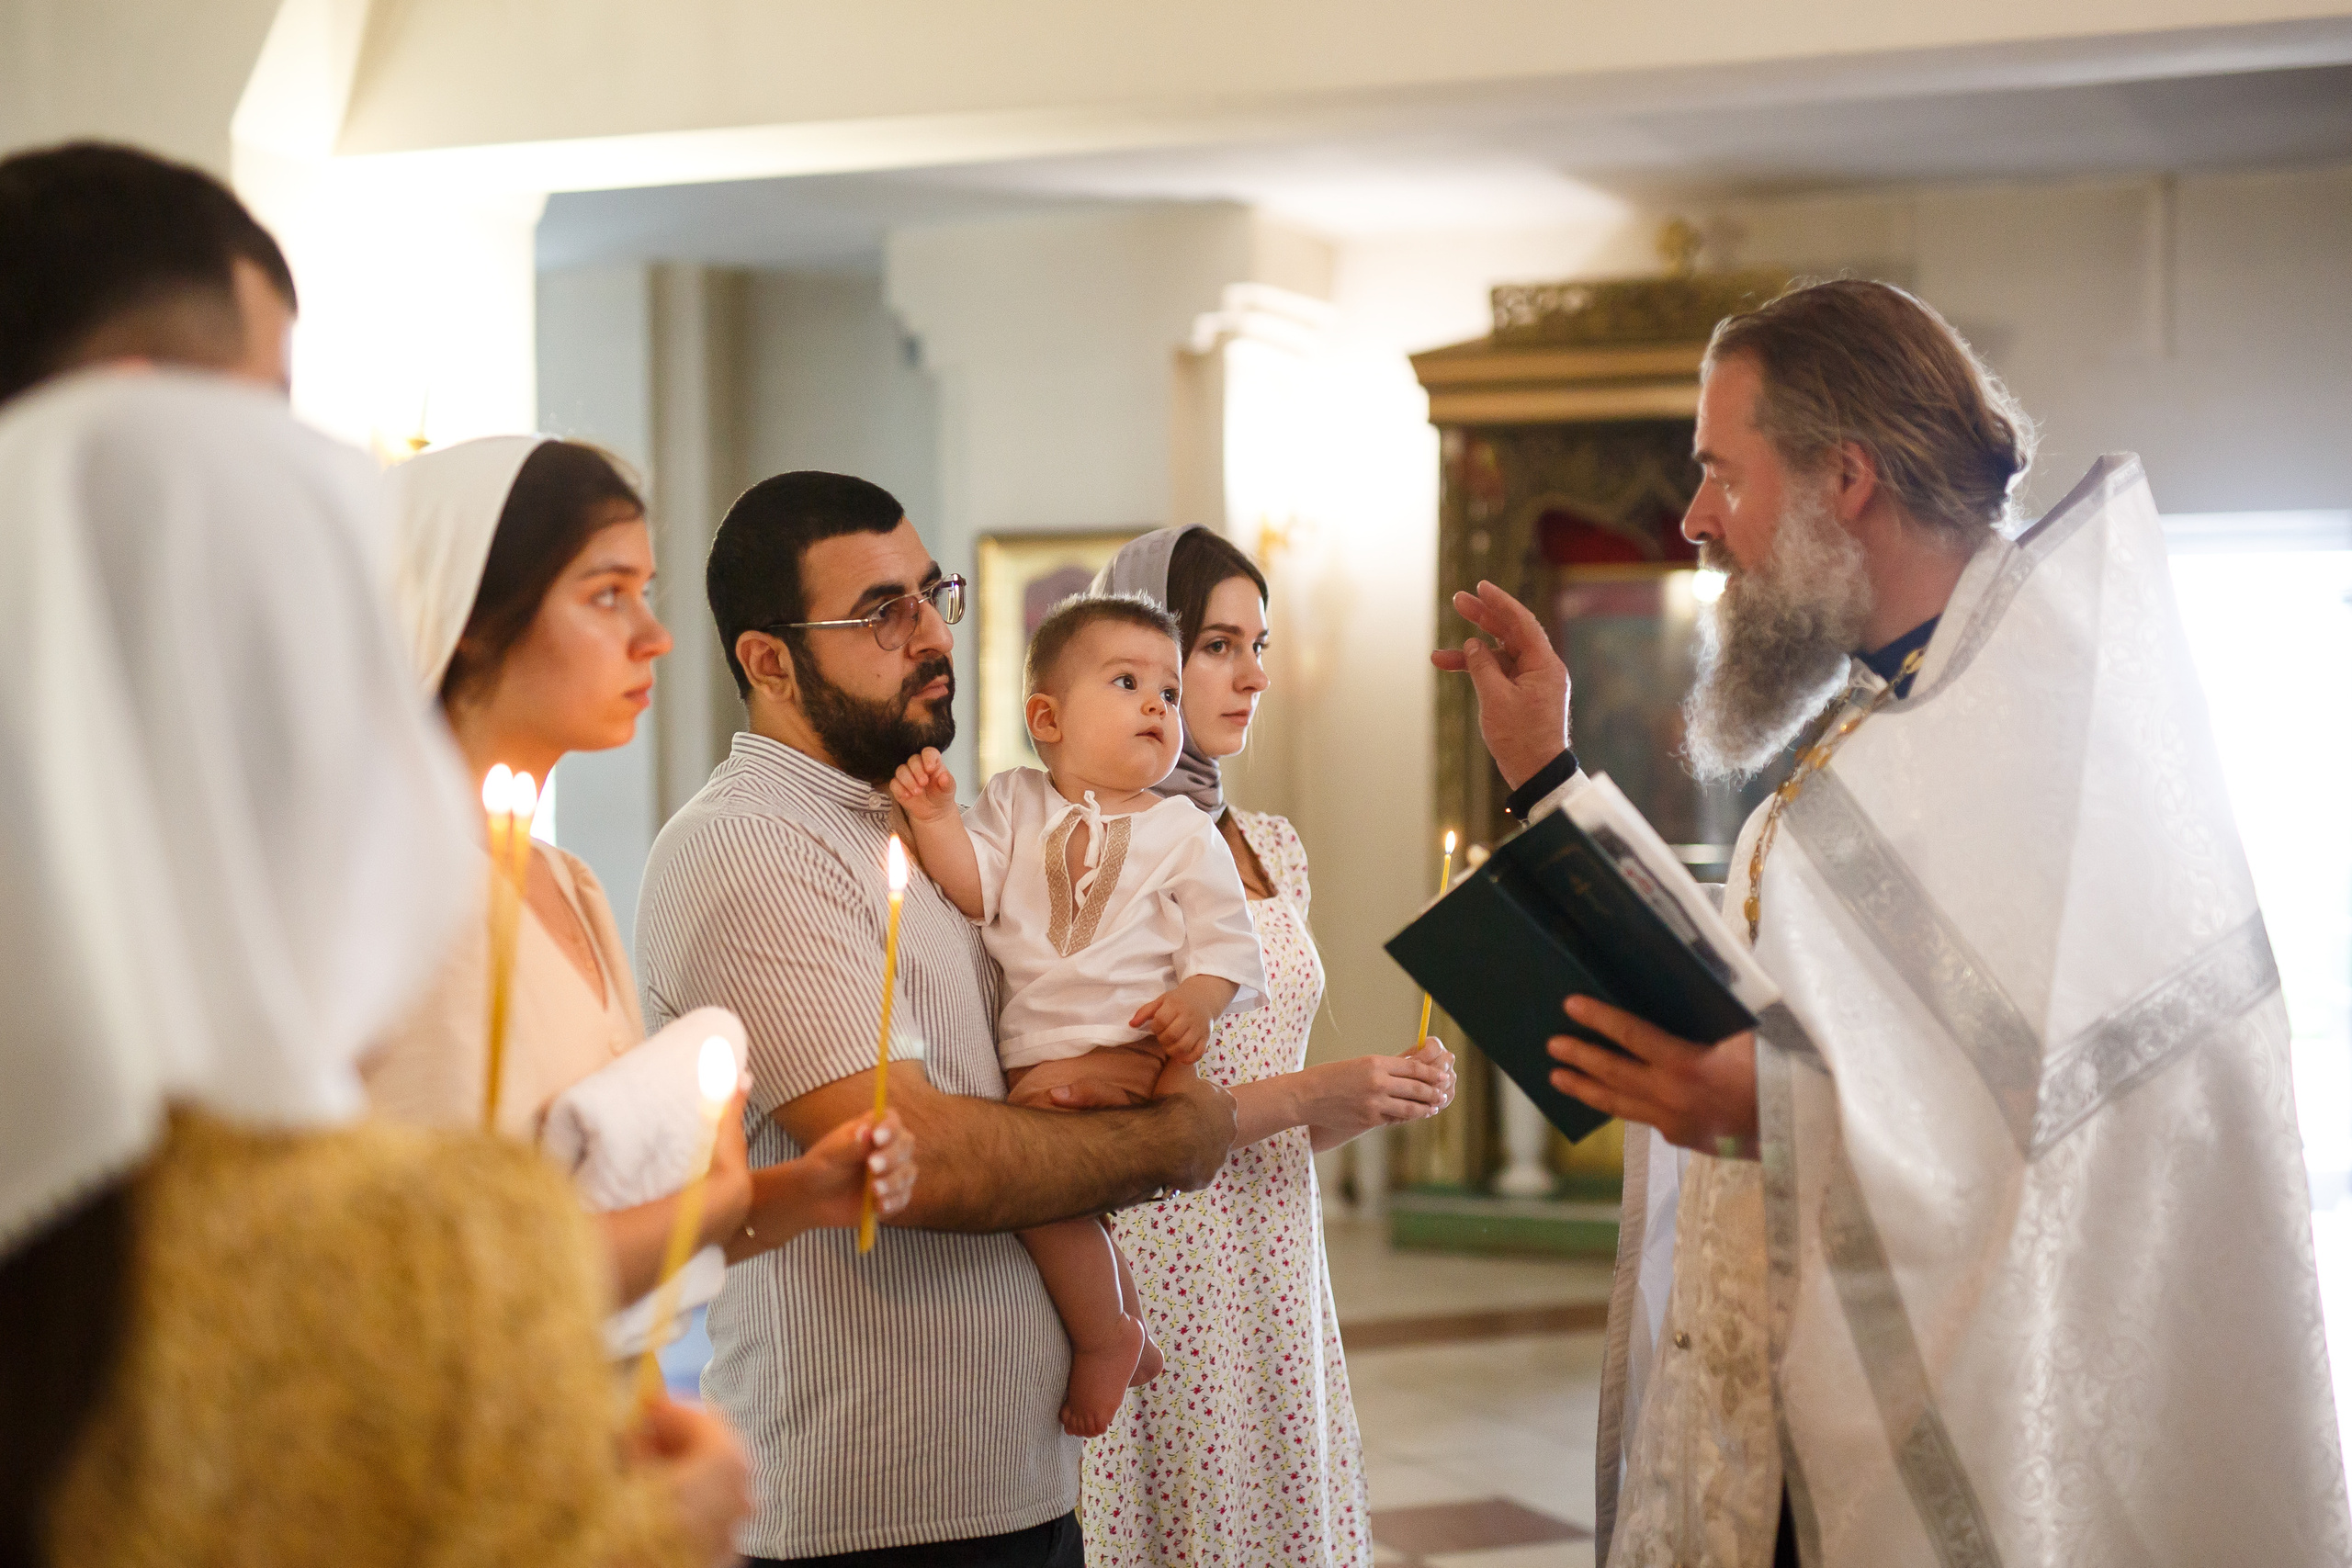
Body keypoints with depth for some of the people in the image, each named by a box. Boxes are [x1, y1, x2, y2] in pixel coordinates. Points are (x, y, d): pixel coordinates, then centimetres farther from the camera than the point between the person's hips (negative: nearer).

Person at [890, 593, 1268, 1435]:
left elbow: (1228, 941, 4)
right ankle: (1126, 1325, 24)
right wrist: (936, 819, -16)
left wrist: (1197, 997, -17)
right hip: (1026, 1060, 5)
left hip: (1120, 1051, -5)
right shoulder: (1015, 800, 13)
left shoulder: (1183, 831, 6)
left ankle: (1104, 1339, -6)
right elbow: (975, 890, 1)